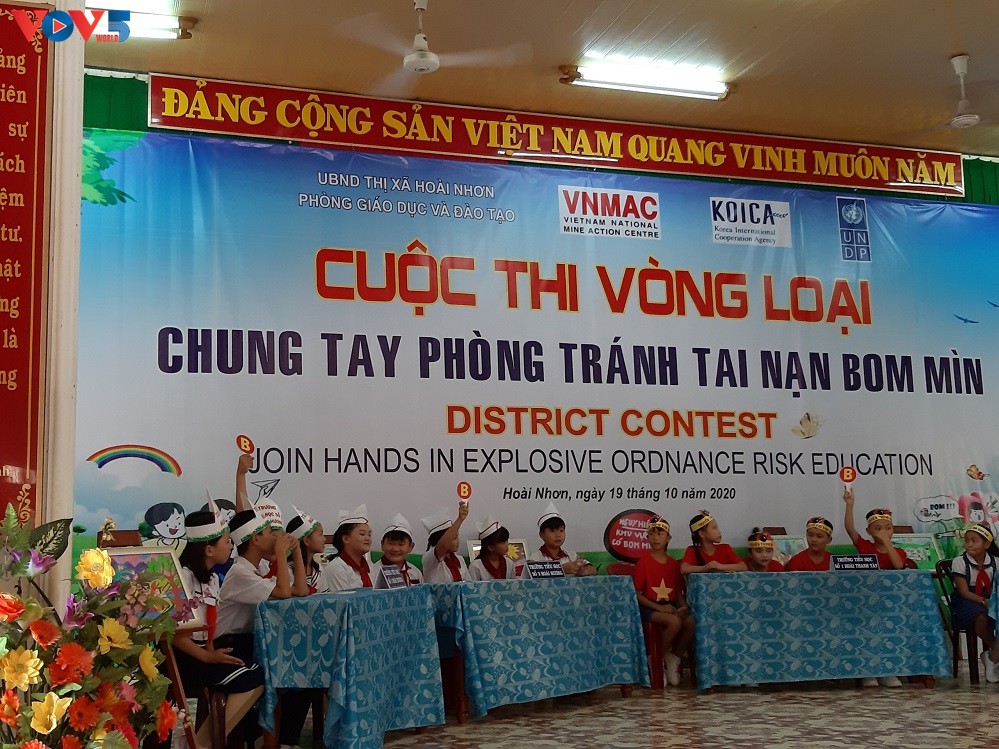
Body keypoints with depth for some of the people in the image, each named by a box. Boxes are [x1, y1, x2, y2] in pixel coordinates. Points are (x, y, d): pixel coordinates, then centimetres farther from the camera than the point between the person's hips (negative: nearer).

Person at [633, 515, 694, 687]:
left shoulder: (674, 564, 12)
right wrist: (660, 607, -18)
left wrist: (684, 606, -8)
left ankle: (675, 658, 0)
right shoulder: (643, 562, -4)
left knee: (692, 622, -24)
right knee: (674, 621, -33)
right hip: (650, 607, -5)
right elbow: (637, 595, -8)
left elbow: (679, 592, 14)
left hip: (671, 606, 5)